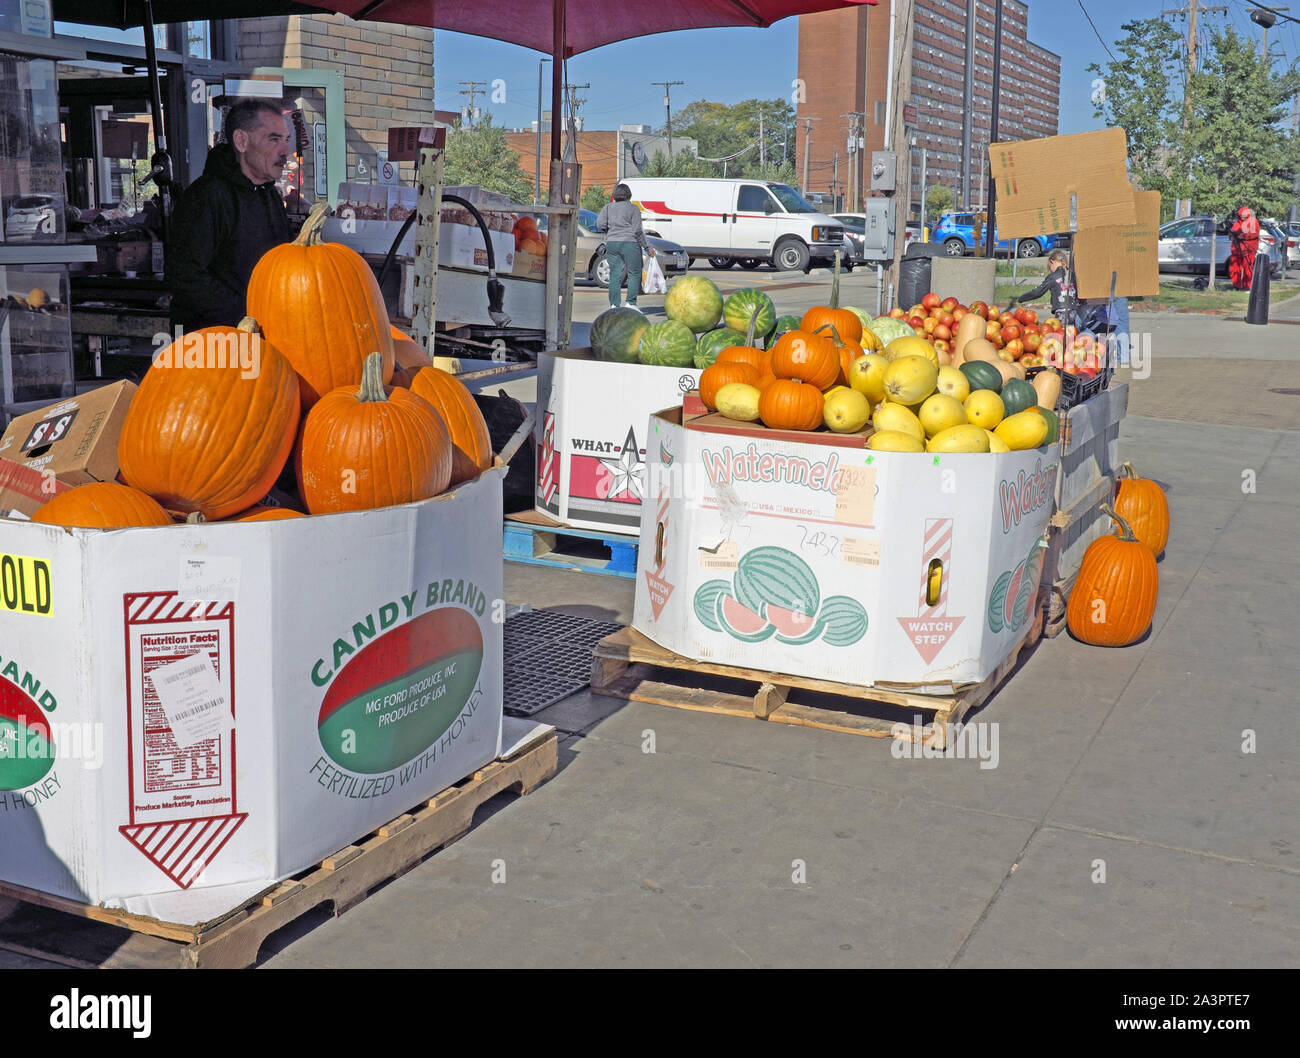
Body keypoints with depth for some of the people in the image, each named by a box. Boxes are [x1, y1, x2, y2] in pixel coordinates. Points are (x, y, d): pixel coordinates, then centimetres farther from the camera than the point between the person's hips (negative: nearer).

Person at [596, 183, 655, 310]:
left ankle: (614, 304, 2)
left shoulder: (608, 207, 10)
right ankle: (631, 303, -3)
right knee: (634, 274, 4)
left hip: (611, 243, 4)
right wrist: (648, 247, -1)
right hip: (629, 243, -4)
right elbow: (637, 230, -6)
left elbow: (600, 224, 3)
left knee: (615, 275, 6)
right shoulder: (633, 209, -1)